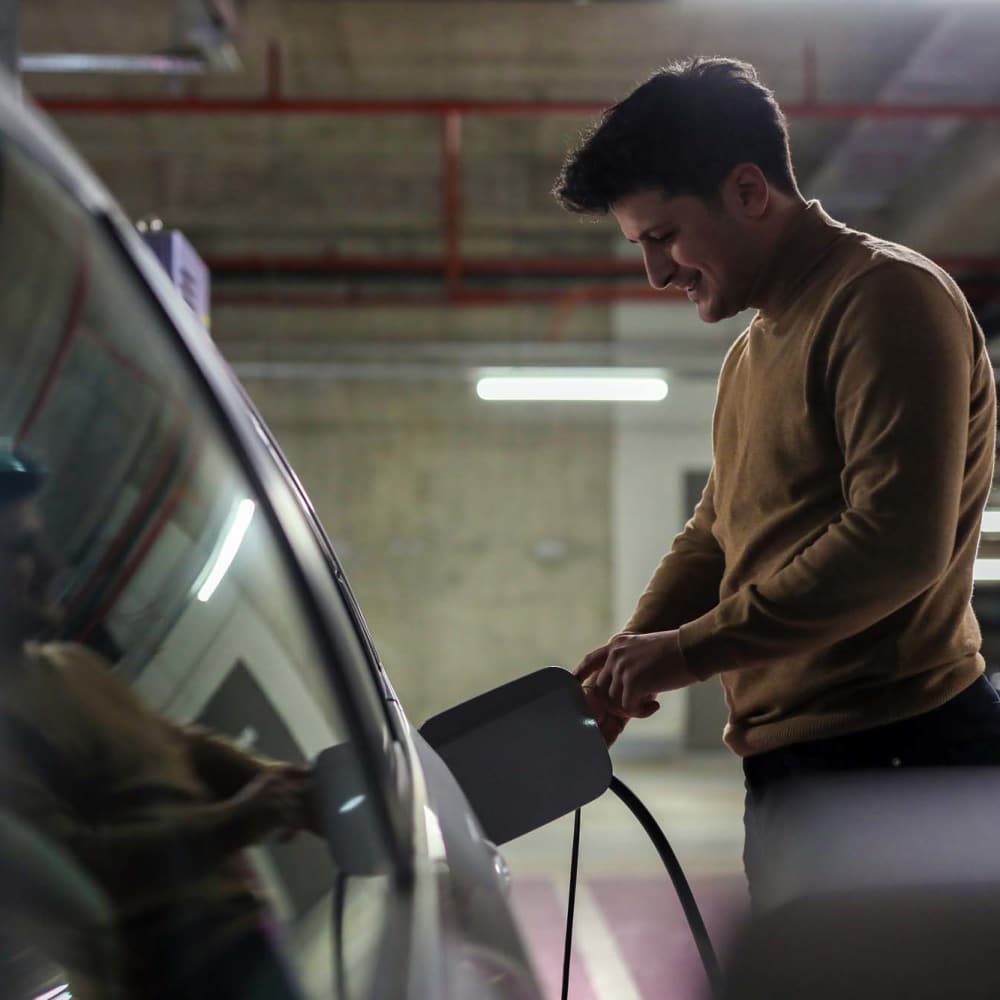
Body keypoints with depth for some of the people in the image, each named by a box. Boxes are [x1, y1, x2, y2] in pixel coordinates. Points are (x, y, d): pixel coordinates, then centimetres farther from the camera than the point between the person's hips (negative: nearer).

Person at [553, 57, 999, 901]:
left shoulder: (887, 297, -9)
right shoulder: (752, 354, 22)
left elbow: (897, 542, -19)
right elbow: (714, 536, 25)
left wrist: (688, 650, -16)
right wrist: (628, 658, 7)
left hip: (892, 753, -9)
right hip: (790, 762, 9)